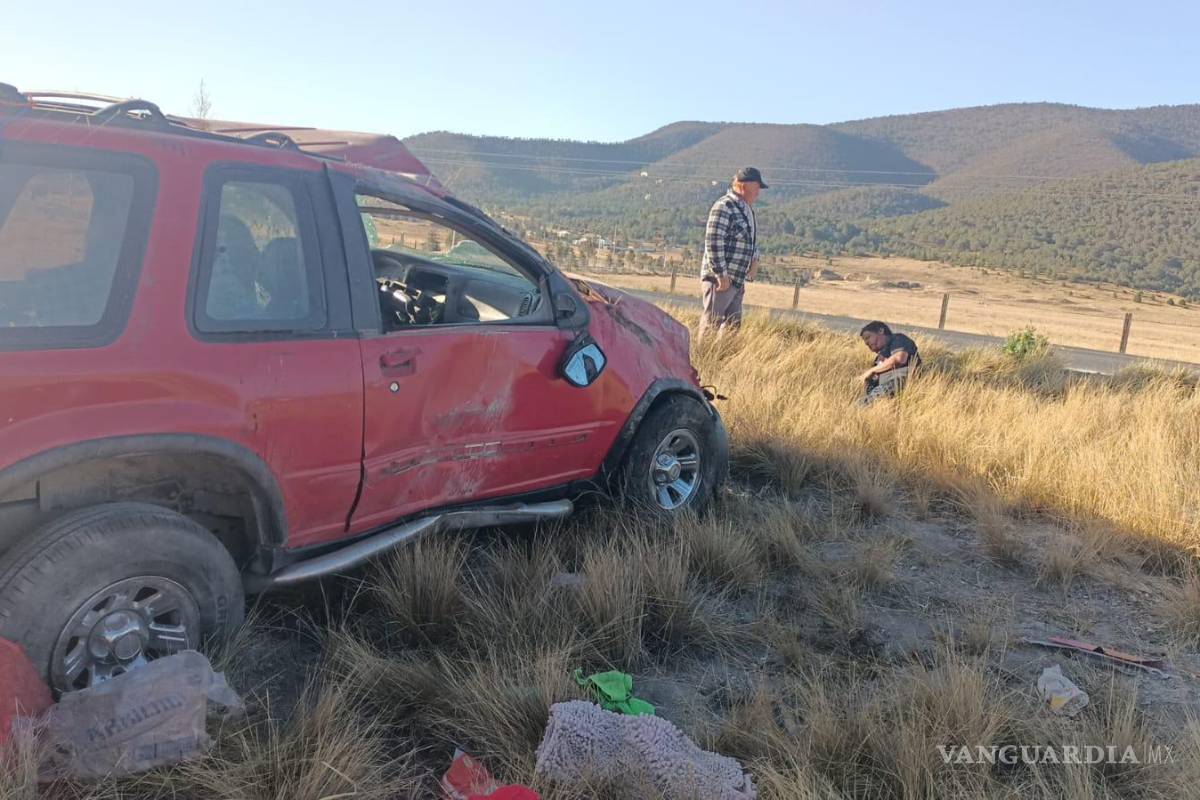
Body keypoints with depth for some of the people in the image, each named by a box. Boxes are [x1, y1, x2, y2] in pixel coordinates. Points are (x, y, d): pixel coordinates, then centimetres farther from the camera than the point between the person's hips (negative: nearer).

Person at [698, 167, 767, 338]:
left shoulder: (746, 209, 16)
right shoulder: (724, 207, -14)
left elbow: (751, 239, 29)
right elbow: (713, 242, -20)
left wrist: (755, 259, 10)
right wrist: (721, 275, -21)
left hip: (737, 281, 10)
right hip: (719, 279, -10)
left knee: (733, 324, 14)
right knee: (711, 323, -5)